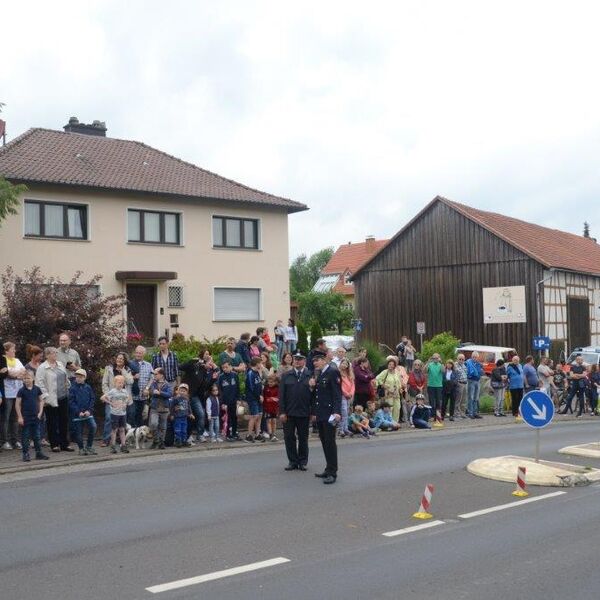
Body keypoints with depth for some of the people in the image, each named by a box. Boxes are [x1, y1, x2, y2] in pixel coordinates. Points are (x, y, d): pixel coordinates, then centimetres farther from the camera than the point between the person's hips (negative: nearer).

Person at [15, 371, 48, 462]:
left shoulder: (37, 389, 2)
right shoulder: (21, 390, -7)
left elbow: (41, 400, 11)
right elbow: (17, 404, -7)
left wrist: (40, 412, 1)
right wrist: (19, 417, -10)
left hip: (35, 416, 3)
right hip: (25, 417, -3)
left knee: (36, 436, 9)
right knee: (25, 436, 3)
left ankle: (39, 453, 17)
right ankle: (25, 454, 9)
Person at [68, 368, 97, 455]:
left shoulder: (88, 387, 3)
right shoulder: (72, 388, -4)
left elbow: (92, 399, 5)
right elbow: (71, 402, -6)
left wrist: (89, 410, -7)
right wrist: (78, 412, -13)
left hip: (88, 413, 2)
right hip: (77, 414, -2)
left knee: (93, 427, -12)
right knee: (78, 432, 3)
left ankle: (89, 446, 5)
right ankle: (81, 448, 21)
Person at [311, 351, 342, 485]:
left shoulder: (333, 373, -9)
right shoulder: (319, 375, 16)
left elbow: (337, 394, -16)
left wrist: (336, 412, -22)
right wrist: (314, 412, 12)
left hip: (329, 414, -8)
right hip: (320, 415, 8)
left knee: (330, 442, -6)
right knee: (325, 443, 11)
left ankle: (332, 473, -3)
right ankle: (329, 469, 18)